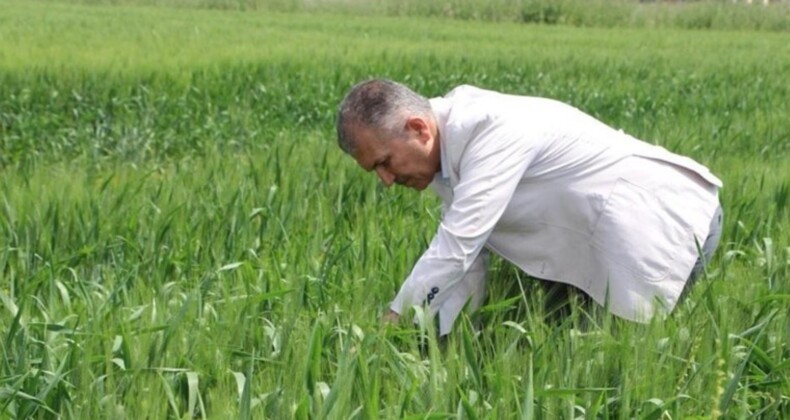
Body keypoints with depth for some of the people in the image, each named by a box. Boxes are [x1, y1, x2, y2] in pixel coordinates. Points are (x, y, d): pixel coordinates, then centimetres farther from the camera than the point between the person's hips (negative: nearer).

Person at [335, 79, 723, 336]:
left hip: (668, 218, -9)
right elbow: (465, 255, 5)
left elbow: (455, 250, -31)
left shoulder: (492, 130, -28)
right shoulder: (450, 143, 2)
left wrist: (391, 328, -26)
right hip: (619, 232, 9)